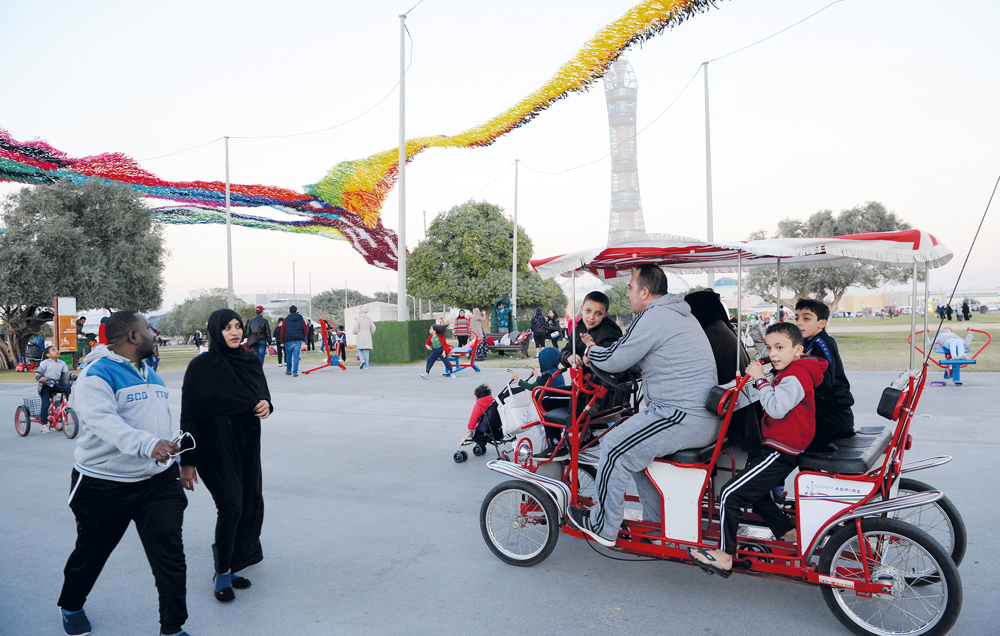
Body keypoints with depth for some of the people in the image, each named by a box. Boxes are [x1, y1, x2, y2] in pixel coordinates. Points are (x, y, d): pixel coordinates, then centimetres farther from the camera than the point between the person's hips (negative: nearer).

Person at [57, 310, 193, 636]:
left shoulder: (151, 374, 12)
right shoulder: (97, 375, -14)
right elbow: (104, 421, -31)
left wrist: (173, 461, 25)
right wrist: (147, 444, -45)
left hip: (158, 481, 5)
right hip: (104, 485, -5)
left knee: (170, 554, -2)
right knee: (91, 552, 17)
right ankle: (70, 607, 45)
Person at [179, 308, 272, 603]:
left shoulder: (251, 361, 5)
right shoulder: (201, 366, -10)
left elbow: (263, 394, 18)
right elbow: (188, 416, -9)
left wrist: (266, 405, -7)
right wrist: (187, 462, -11)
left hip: (248, 444, 6)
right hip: (216, 447, -5)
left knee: (250, 506, 9)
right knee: (231, 506, -11)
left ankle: (230, 566, 29)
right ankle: (223, 574, 8)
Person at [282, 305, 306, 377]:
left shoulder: (286, 319, 1)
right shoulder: (301, 319, 6)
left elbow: (282, 331, 1)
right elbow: (305, 330, 5)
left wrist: (282, 340, 11)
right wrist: (302, 338, 19)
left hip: (288, 341, 0)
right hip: (298, 341, 0)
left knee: (288, 356, 13)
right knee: (296, 356, 0)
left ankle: (288, 371, 25)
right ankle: (295, 372, -5)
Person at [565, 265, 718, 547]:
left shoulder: (652, 317, -14)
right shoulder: (679, 313, 19)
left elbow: (614, 361, -11)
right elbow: (632, 357, 25)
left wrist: (590, 351, 9)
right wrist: (597, 350, 20)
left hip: (685, 418, -11)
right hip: (705, 418, 11)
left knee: (615, 447, -6)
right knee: (636, 444, 23)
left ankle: (602, 526, 9)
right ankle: (654, 523, 29)